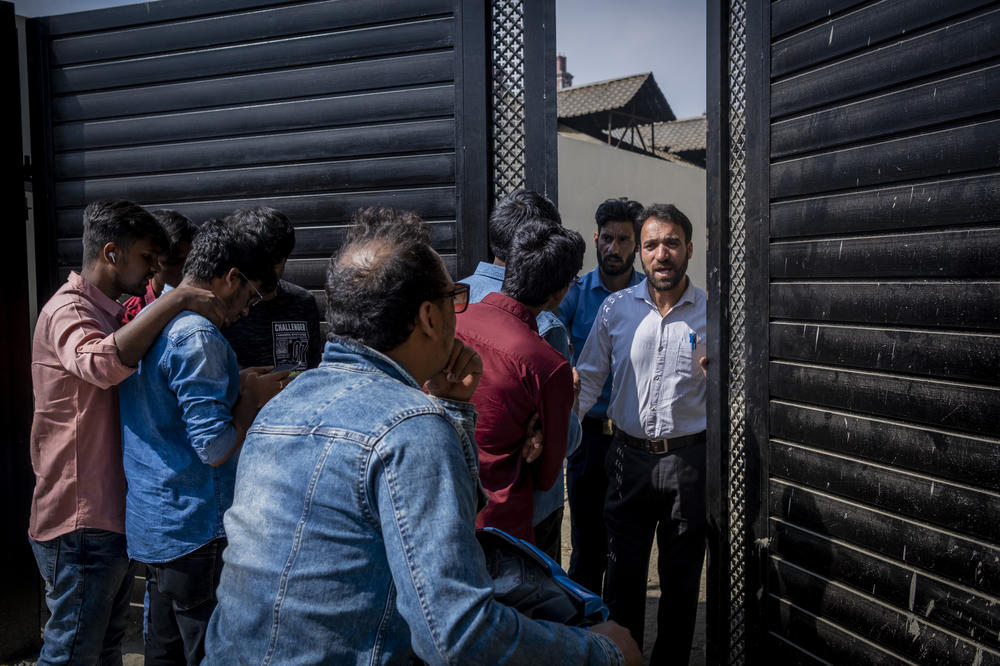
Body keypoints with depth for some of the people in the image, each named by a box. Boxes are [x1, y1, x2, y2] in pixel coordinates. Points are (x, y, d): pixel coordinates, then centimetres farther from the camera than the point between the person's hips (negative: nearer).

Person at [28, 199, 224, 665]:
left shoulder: (106, 315, 17)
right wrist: (175, 300, -34)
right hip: (81, 523, -10)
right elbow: (103, 363, -38)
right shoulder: (67, 311, -16)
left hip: (111, 517, 10)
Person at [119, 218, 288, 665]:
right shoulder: (196, 336, -19)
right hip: (195, 529, -10)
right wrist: (253, 396, -7)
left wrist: (236, 387, 12)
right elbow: (215, 448, -22)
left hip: (149, 524, 10)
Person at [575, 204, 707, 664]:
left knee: (681, 577, 13)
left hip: (688, 458, 0)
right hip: (630, 457, 1)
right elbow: (588, 378, 4)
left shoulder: (711, 312, -1)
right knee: (623, 573, 10)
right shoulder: (616, 308, 1)